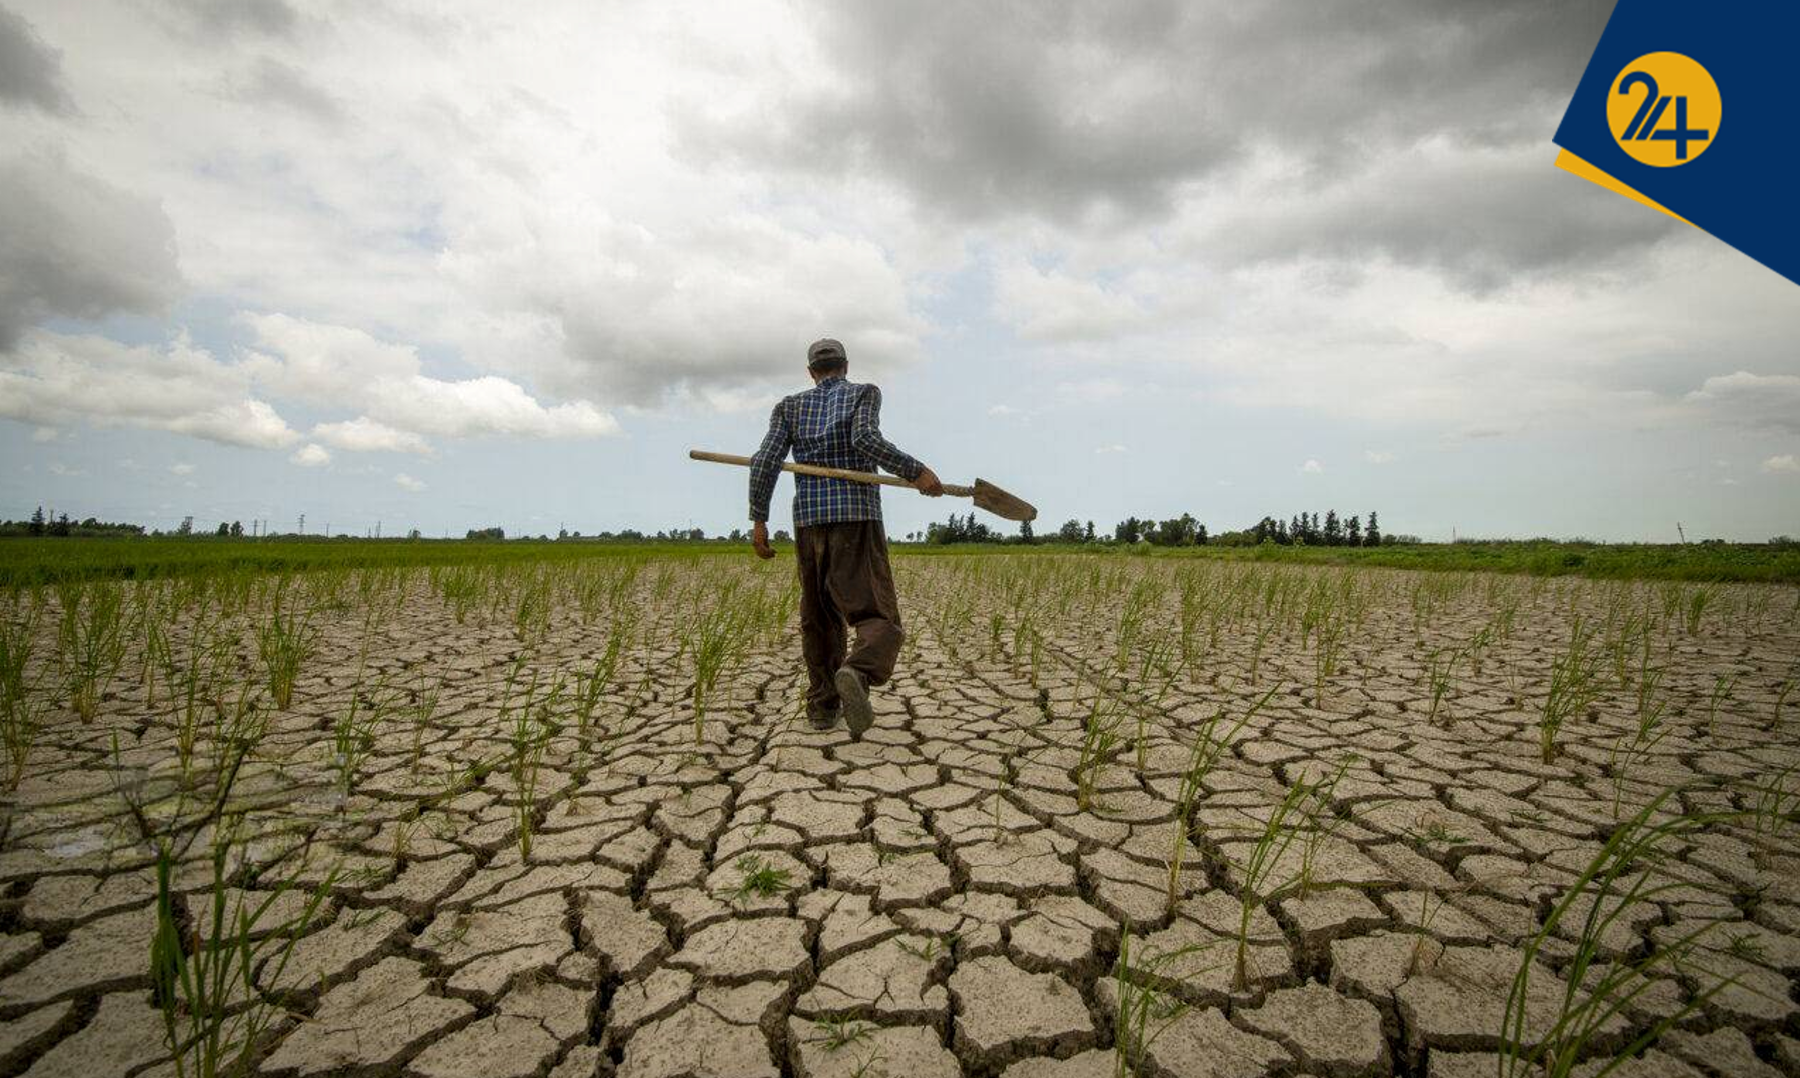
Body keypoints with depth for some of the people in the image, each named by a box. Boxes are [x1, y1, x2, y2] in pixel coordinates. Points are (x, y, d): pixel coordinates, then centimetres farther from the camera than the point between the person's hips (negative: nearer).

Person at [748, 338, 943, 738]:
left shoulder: (790, 406, 16)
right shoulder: (865, 393, 8)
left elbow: (766, 460, 3)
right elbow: (865, 439, -14)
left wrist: (758, 520, 4)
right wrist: (915, 472, -12)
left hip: (809, 521, 4)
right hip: (857, 519, -4)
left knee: (819, 618, 18)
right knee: (879, 622, -7)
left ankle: (823, 706, 20)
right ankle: (856, 674, -38)